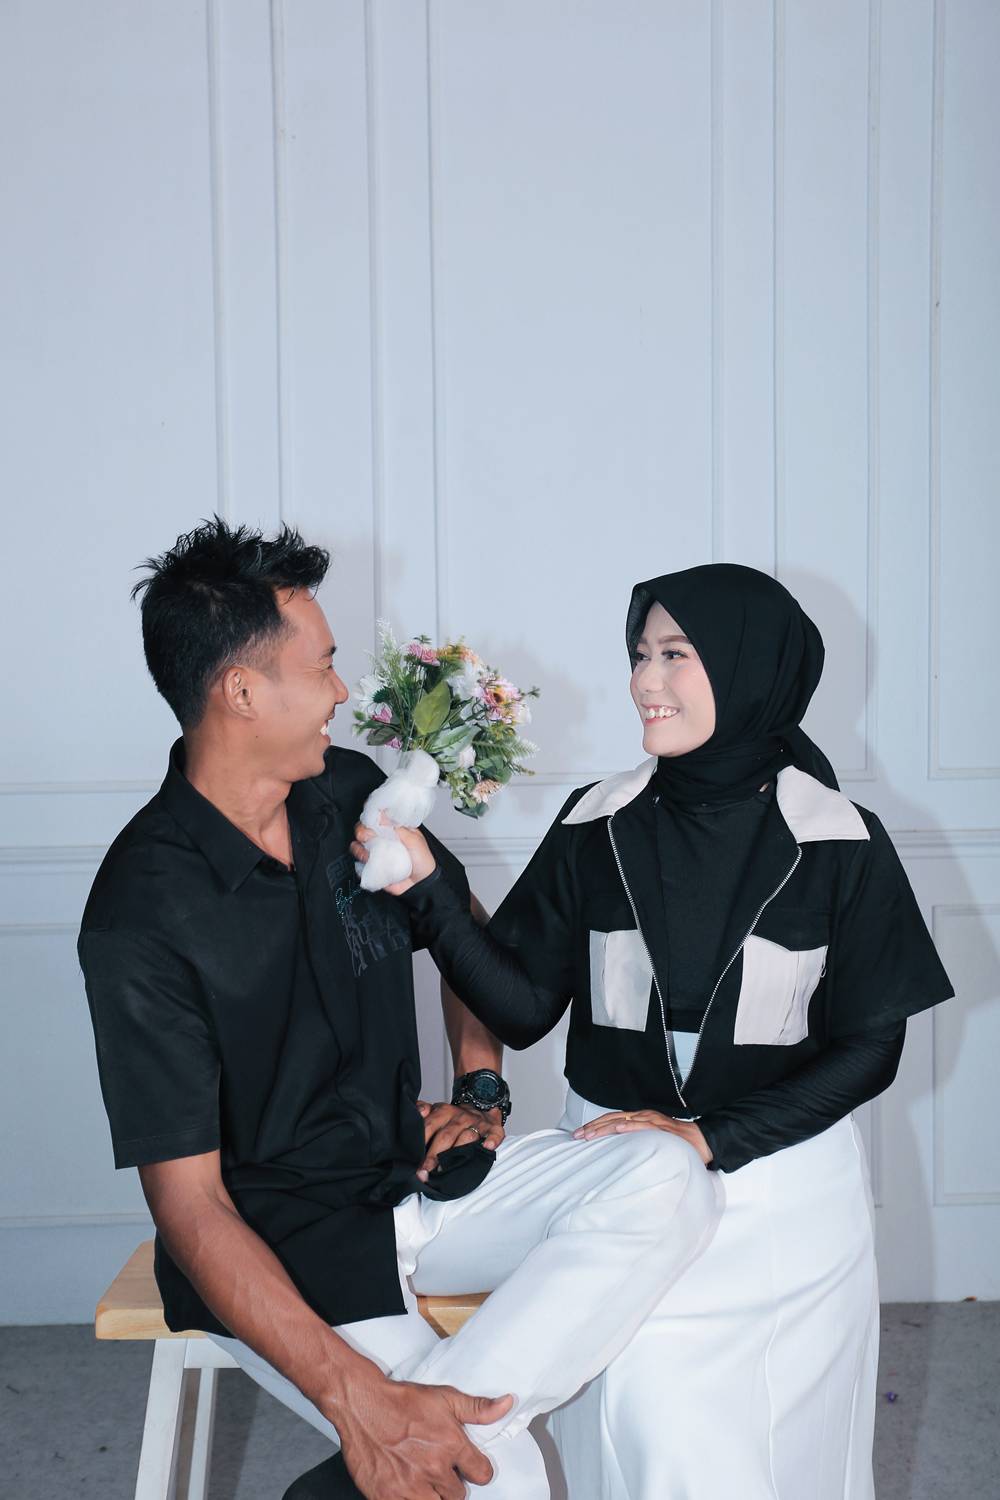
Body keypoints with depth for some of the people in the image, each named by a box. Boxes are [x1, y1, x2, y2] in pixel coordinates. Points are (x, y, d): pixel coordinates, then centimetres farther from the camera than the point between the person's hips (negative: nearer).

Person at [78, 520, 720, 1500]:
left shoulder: (352, 795, 0)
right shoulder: (143, 913, -20)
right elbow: (188, 1203, -21)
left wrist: (481, 1090, 6)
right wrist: (358, 1398, -29)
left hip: (414, 1171, 8)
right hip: (276, 1246, -7)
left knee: (665, 1180, -19)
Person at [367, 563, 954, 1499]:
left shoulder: (838, 843, -7)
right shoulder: (597, 825, -3)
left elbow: (868, 1046, -4)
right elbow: (522, 1010, -3)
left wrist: (711, 1137, -14)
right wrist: (430, 894, -17)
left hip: (783, 1192, 0)